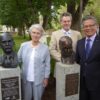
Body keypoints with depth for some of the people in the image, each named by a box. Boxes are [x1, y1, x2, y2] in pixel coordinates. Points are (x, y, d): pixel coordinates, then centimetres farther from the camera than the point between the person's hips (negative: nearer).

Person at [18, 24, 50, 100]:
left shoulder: (45, 48, -6)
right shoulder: (23, 45, -1)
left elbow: (47, 64, -3)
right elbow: (18, 59, 4)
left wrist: (46, 78, -4)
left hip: (39, 79, -1)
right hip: (26, 78, 2)